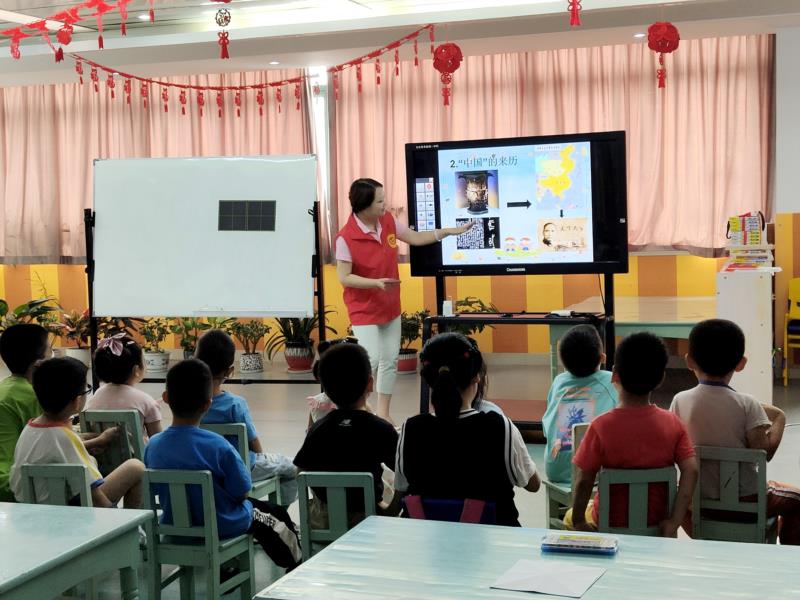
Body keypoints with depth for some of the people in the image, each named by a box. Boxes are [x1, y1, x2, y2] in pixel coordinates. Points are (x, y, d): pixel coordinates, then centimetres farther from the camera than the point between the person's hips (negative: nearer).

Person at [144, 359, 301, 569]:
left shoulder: (153, 446, -15)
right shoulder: (217, 446, -29)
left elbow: (156, 489, -1)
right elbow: (241, 494, -19)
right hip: (223, 527, -5)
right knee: (275, 513, 23)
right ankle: (296, 568, 42)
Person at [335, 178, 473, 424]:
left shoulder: (388, 222, -4)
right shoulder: (346, 237, -23)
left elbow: (416, 238, 8)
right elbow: (344, 277, -19)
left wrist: (451, 231, 3)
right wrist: (376, 282, -31)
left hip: (390, 307, 7)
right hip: (364, 310, -7)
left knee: (390, 360, 11)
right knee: (371, 360, -13)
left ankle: (383, 413, 24)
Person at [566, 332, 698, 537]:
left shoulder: (601, 426, -20)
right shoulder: (672, 423, -11)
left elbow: (584, 481, -18)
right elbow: (691, 471, -15)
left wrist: (578, 522, -5)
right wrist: (674, 522, -13)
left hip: (611, 523, -3)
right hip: (656, 521, 3)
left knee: (570, 518, 28)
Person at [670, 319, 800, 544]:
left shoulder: (680, 401, -9)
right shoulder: (746, 404, -16)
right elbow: (763, 453, -17)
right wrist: (778, 420, -2)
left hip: (697, 500, 3)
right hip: (745, 500, -3)